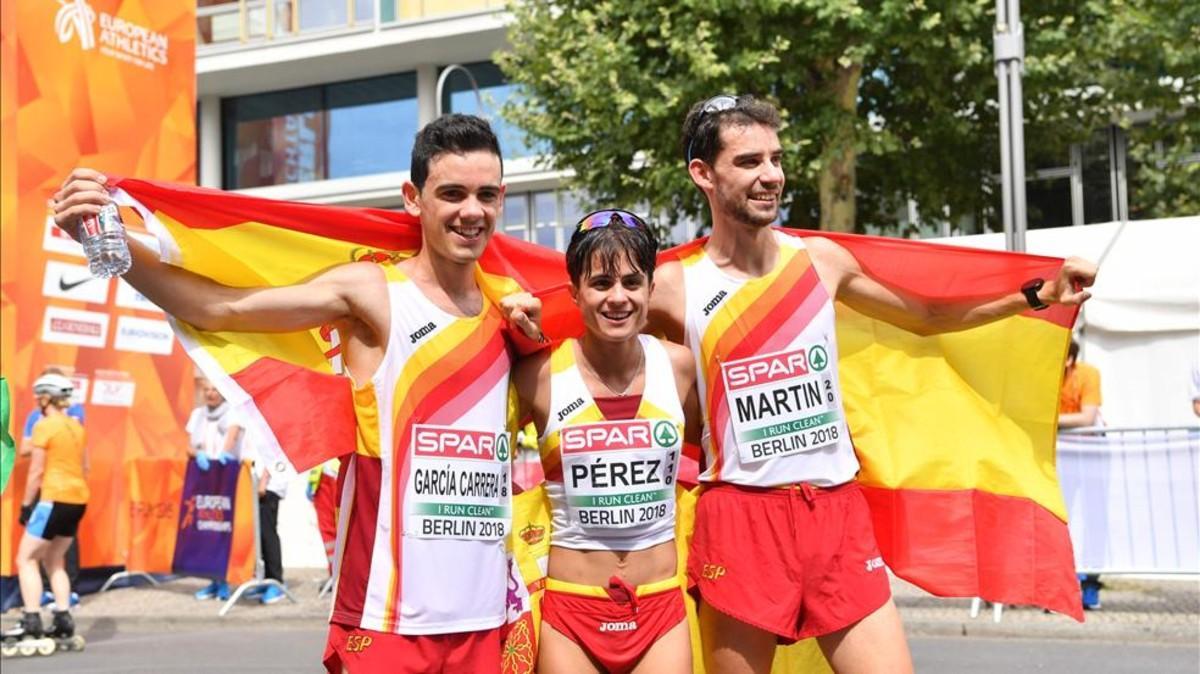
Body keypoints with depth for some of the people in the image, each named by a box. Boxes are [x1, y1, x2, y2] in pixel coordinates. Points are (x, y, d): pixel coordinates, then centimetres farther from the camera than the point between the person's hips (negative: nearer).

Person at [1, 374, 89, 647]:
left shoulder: (44, 425, -9)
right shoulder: (76, 426, 12)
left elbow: (36, 472, -10)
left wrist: (26, 505, -4)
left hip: (54, 499, -8)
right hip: (78, 500, 8)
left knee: (26, 558, 0)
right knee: (54, 560, 18)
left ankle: (31, 620, -9)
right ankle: (63, 618, 11)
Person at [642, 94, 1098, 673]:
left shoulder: (822, 259, 6)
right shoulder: (672, 288, -4)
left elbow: (926, 317, 19)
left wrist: (1037, 295, 14)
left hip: (840, 515, 3)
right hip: (740, 521, -2)